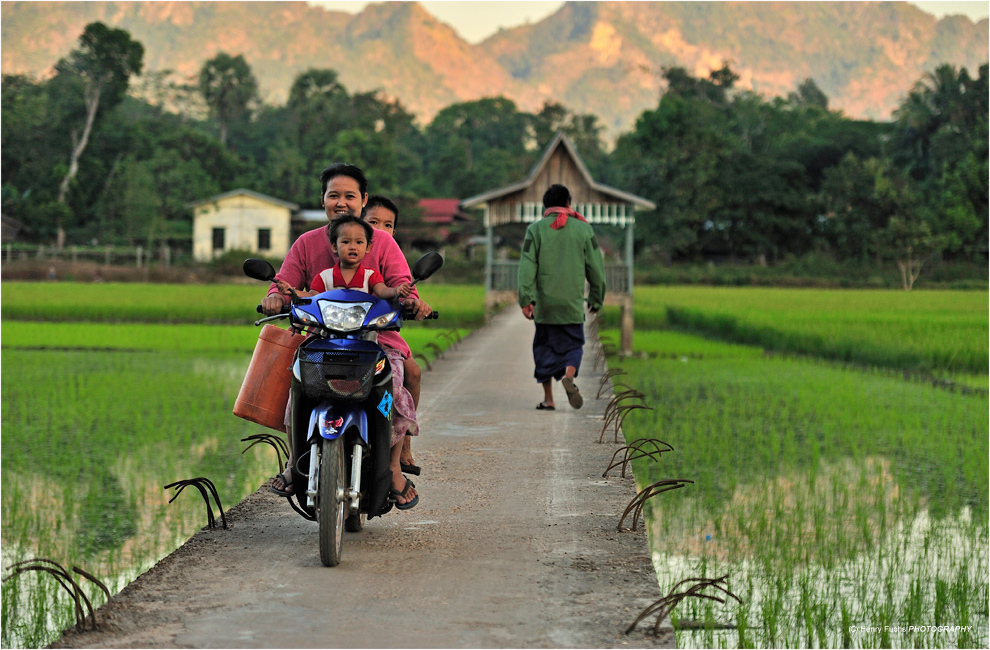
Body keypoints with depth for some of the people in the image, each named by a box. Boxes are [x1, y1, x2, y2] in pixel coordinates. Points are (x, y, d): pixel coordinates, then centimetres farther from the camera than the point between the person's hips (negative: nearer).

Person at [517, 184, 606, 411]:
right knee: (573, 344, 9)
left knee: (545, 347, 11)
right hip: (573, 303, 0)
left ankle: (548, 398, 8)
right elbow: (596, 267, 5)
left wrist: (526, 299, -8)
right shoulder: (583, 229, 3)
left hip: (545, 302, 0)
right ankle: (569, 374, -22)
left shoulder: (536, 229, 0)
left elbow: (527, 266, -7)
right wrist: (596, 298, 15)